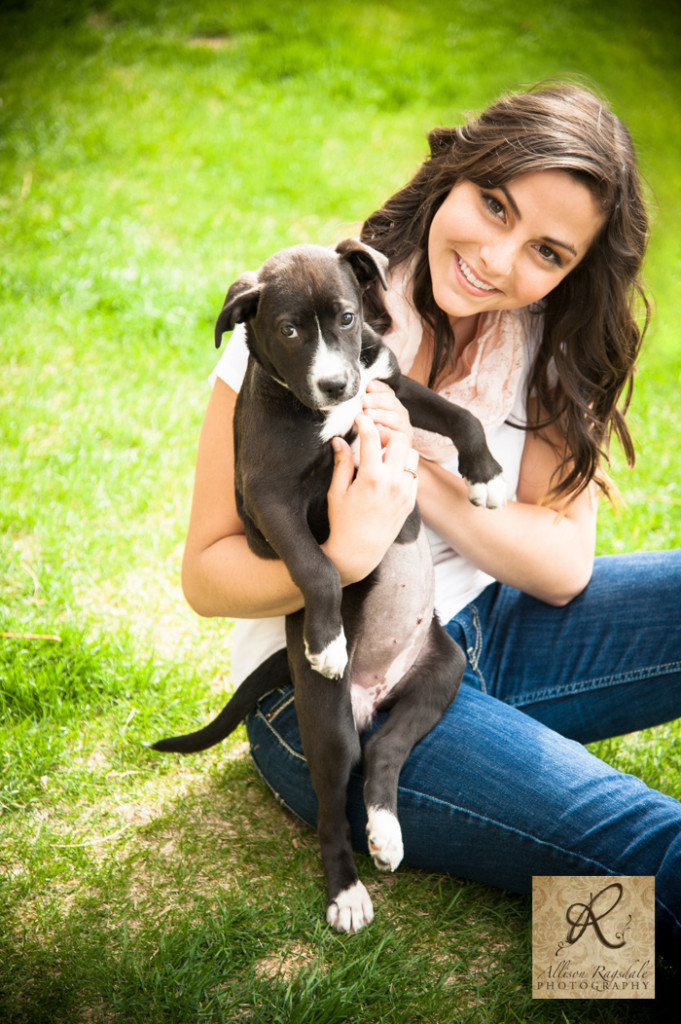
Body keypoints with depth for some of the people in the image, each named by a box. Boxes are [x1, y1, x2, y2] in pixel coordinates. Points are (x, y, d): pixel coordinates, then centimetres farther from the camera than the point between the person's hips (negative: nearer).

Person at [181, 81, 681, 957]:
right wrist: (342, 557, -33)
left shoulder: (549, 341, -4)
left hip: (484, 631, 6)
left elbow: (564, 568, -9)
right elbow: (206, 576, -12)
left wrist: (422, 477, -25)